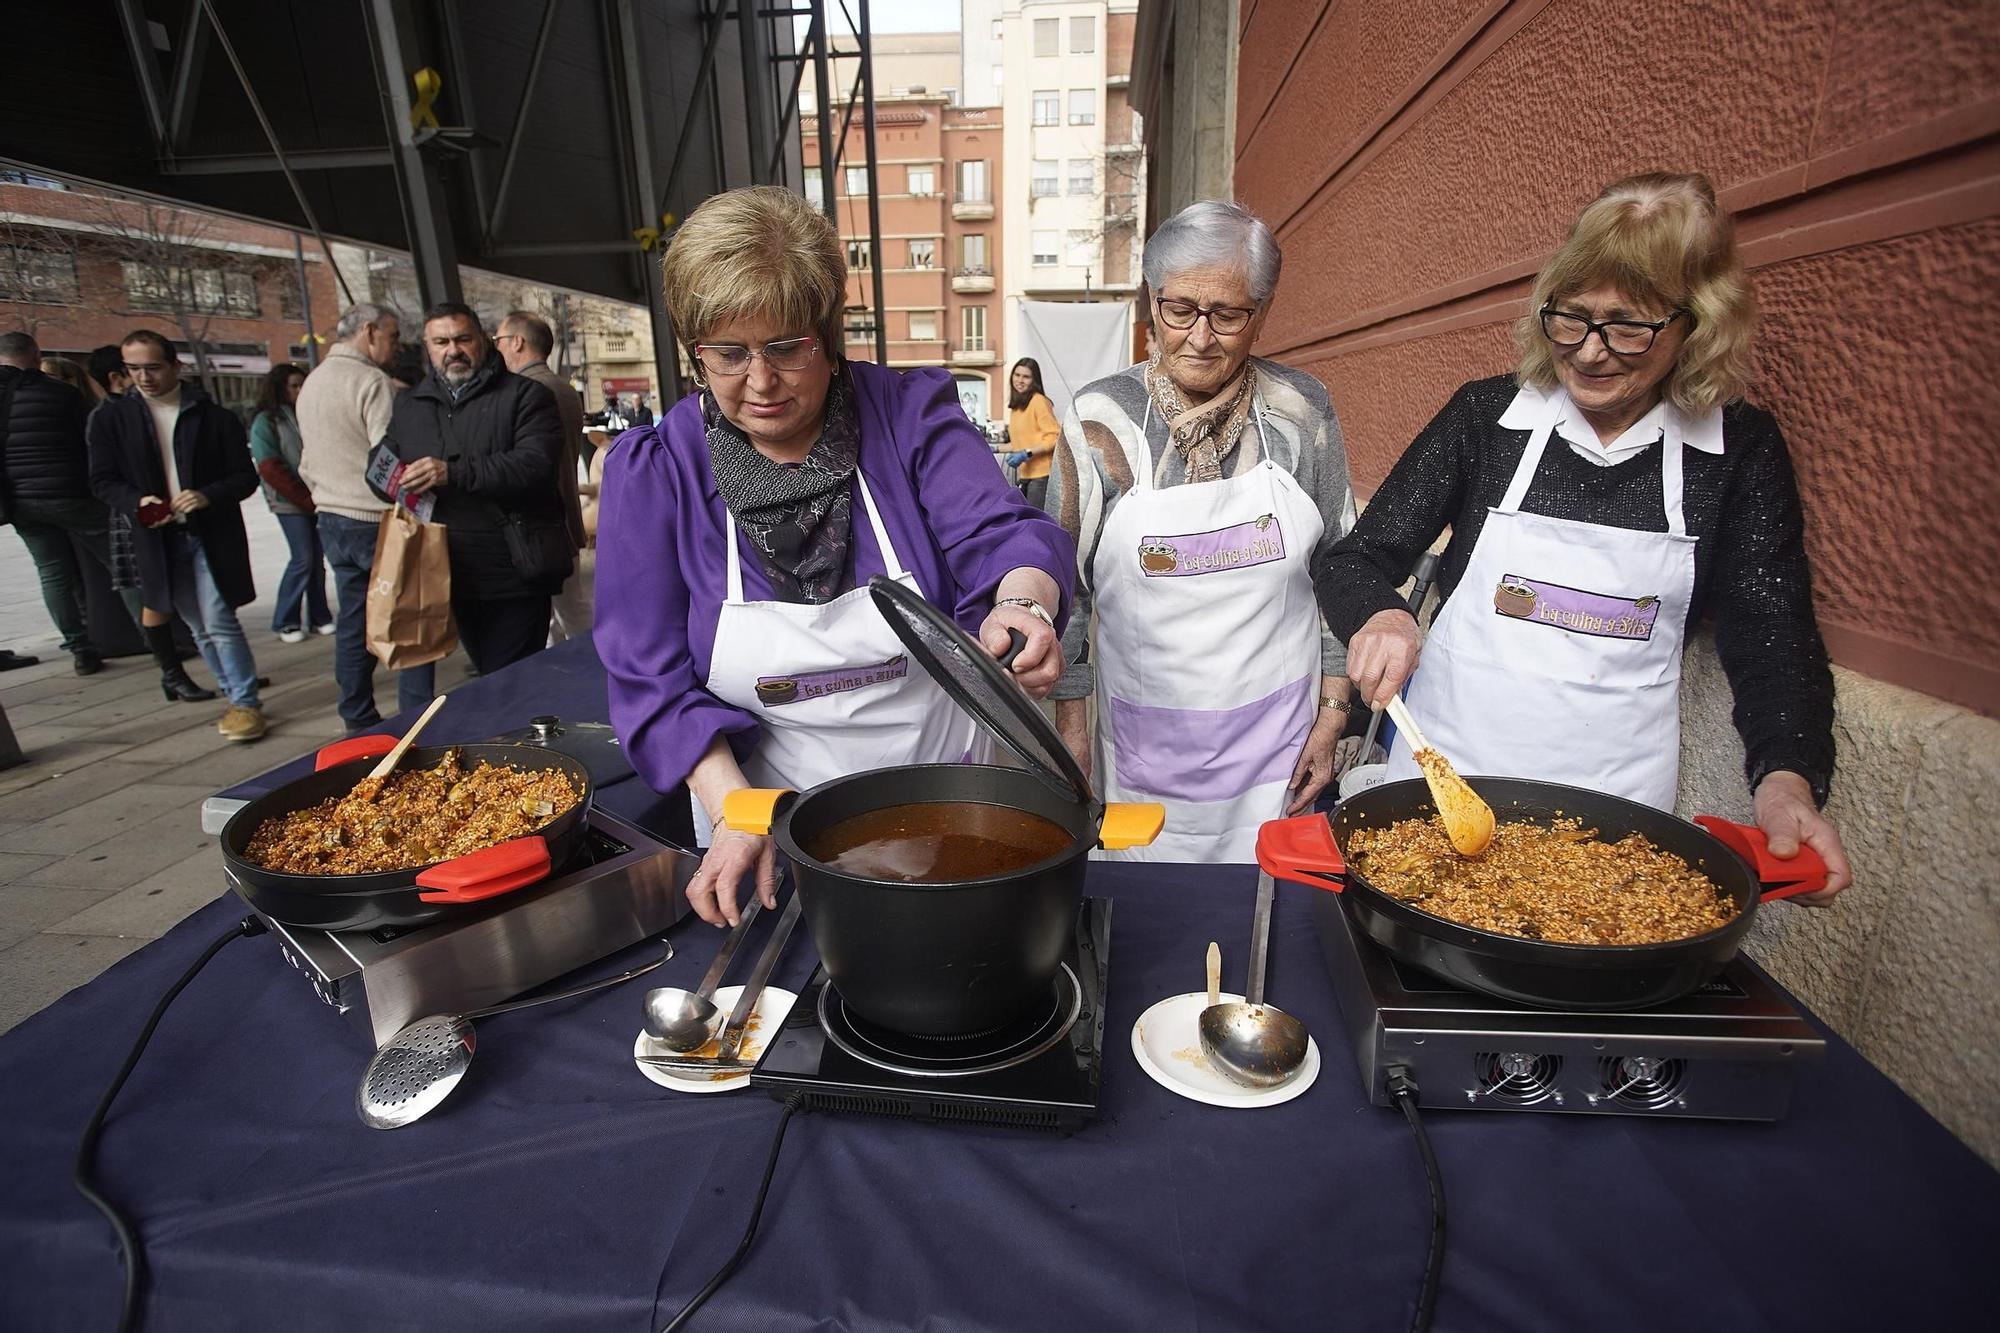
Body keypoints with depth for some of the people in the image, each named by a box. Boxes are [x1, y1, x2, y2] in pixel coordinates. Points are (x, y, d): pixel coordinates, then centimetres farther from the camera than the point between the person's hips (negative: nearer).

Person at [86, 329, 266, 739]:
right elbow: (102, 479, 6)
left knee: (219, 622, -8)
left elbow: (245, 477, -1)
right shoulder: (113, 417, 6)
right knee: (200, 627, 9)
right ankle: (237, 697, 19)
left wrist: (208, 496, -18)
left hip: (212, 534, -3)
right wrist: (137, 501, -13)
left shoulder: (215, 416, 0)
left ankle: (245, 702, 0)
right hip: (157, 539, 3)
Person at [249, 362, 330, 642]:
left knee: (318, 558, 5)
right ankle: (284, 622, 4)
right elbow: (270, 470, -9)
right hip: (290, 503, -5)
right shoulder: (266, 422, -4)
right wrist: (307, 499, -10)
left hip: (317, 500, 5)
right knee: (303, 559, -7)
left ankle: (319, 617, 13)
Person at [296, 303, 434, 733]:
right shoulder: (371, 381, -13)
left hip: (331, 520, 9)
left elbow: (307, 464, 21)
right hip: (377, 522, -9)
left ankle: (358, 722, 19)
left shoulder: (311, 383, 16)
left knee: (352, 625, 12)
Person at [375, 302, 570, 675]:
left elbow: (537, 462, -17)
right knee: (487, 677, 15)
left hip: (514, 574, -6)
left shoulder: (524, 395, -2)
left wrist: (454, 473, -24)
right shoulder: (408, 406, 18)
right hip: (455, 575, 6)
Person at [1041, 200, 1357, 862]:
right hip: (1142, 747, -1)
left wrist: (1332, 714, 4)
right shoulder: (1098, 420, -6)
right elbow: (1064, 587, -1)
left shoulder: (1302, 410, -2)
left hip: (1279, 737, 1)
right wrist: (1071, 733, 1)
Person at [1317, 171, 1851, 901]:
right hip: (1443, 779, 0)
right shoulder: (1486, 413, -4)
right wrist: (1380, 617, -26)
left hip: (1619, 798, 1)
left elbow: (1773, 638, 0)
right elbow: (1354, 559, -3)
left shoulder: (1740, 450, -1)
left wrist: (1788, 780, -18)